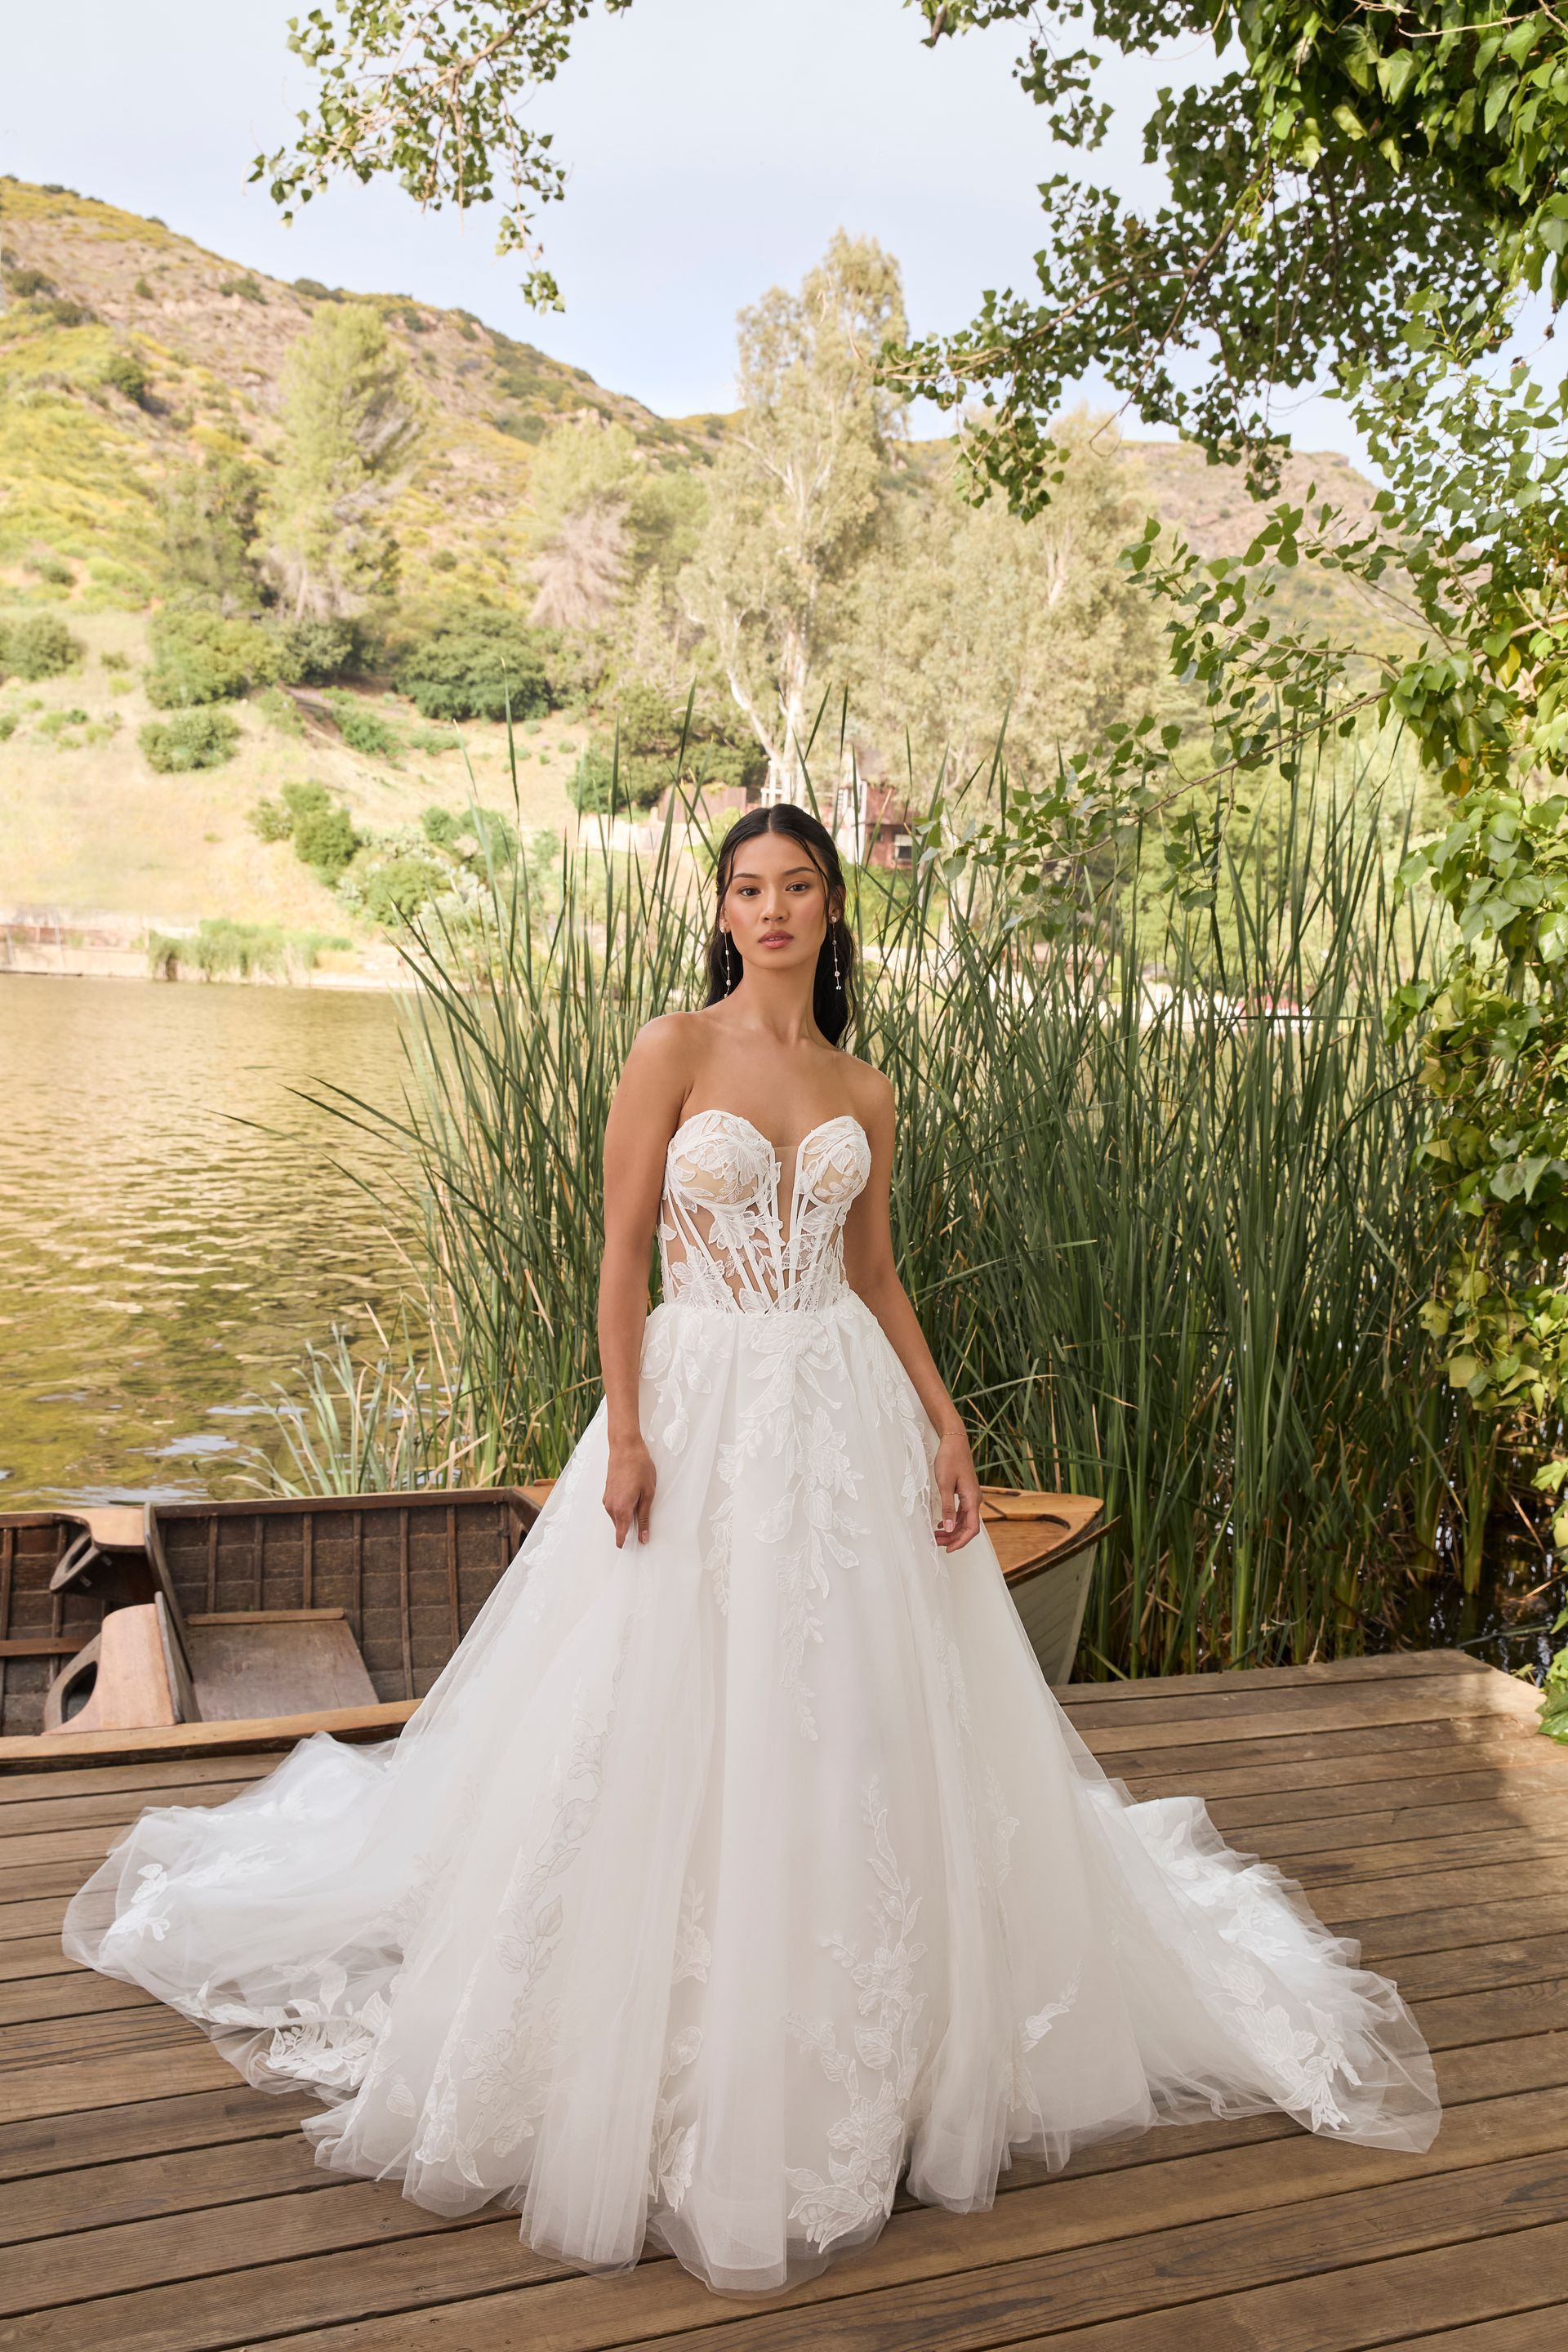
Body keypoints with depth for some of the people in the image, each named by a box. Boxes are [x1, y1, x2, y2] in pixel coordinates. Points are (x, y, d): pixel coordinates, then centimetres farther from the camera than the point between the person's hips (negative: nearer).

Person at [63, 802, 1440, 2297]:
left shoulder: (864, 1093, 10)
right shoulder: (673, 1053, -2)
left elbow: (876, 1275, 13)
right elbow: (622, 1251, -5)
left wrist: (946, 1428, 4)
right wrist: (623, 1431, -14)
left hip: (846, 1414, 4)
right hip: (702, 1405, -4)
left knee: (856, 1726, 8)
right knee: (675, 1735, 2)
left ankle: (846, 2056, 28)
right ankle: (672, 2071, 22)